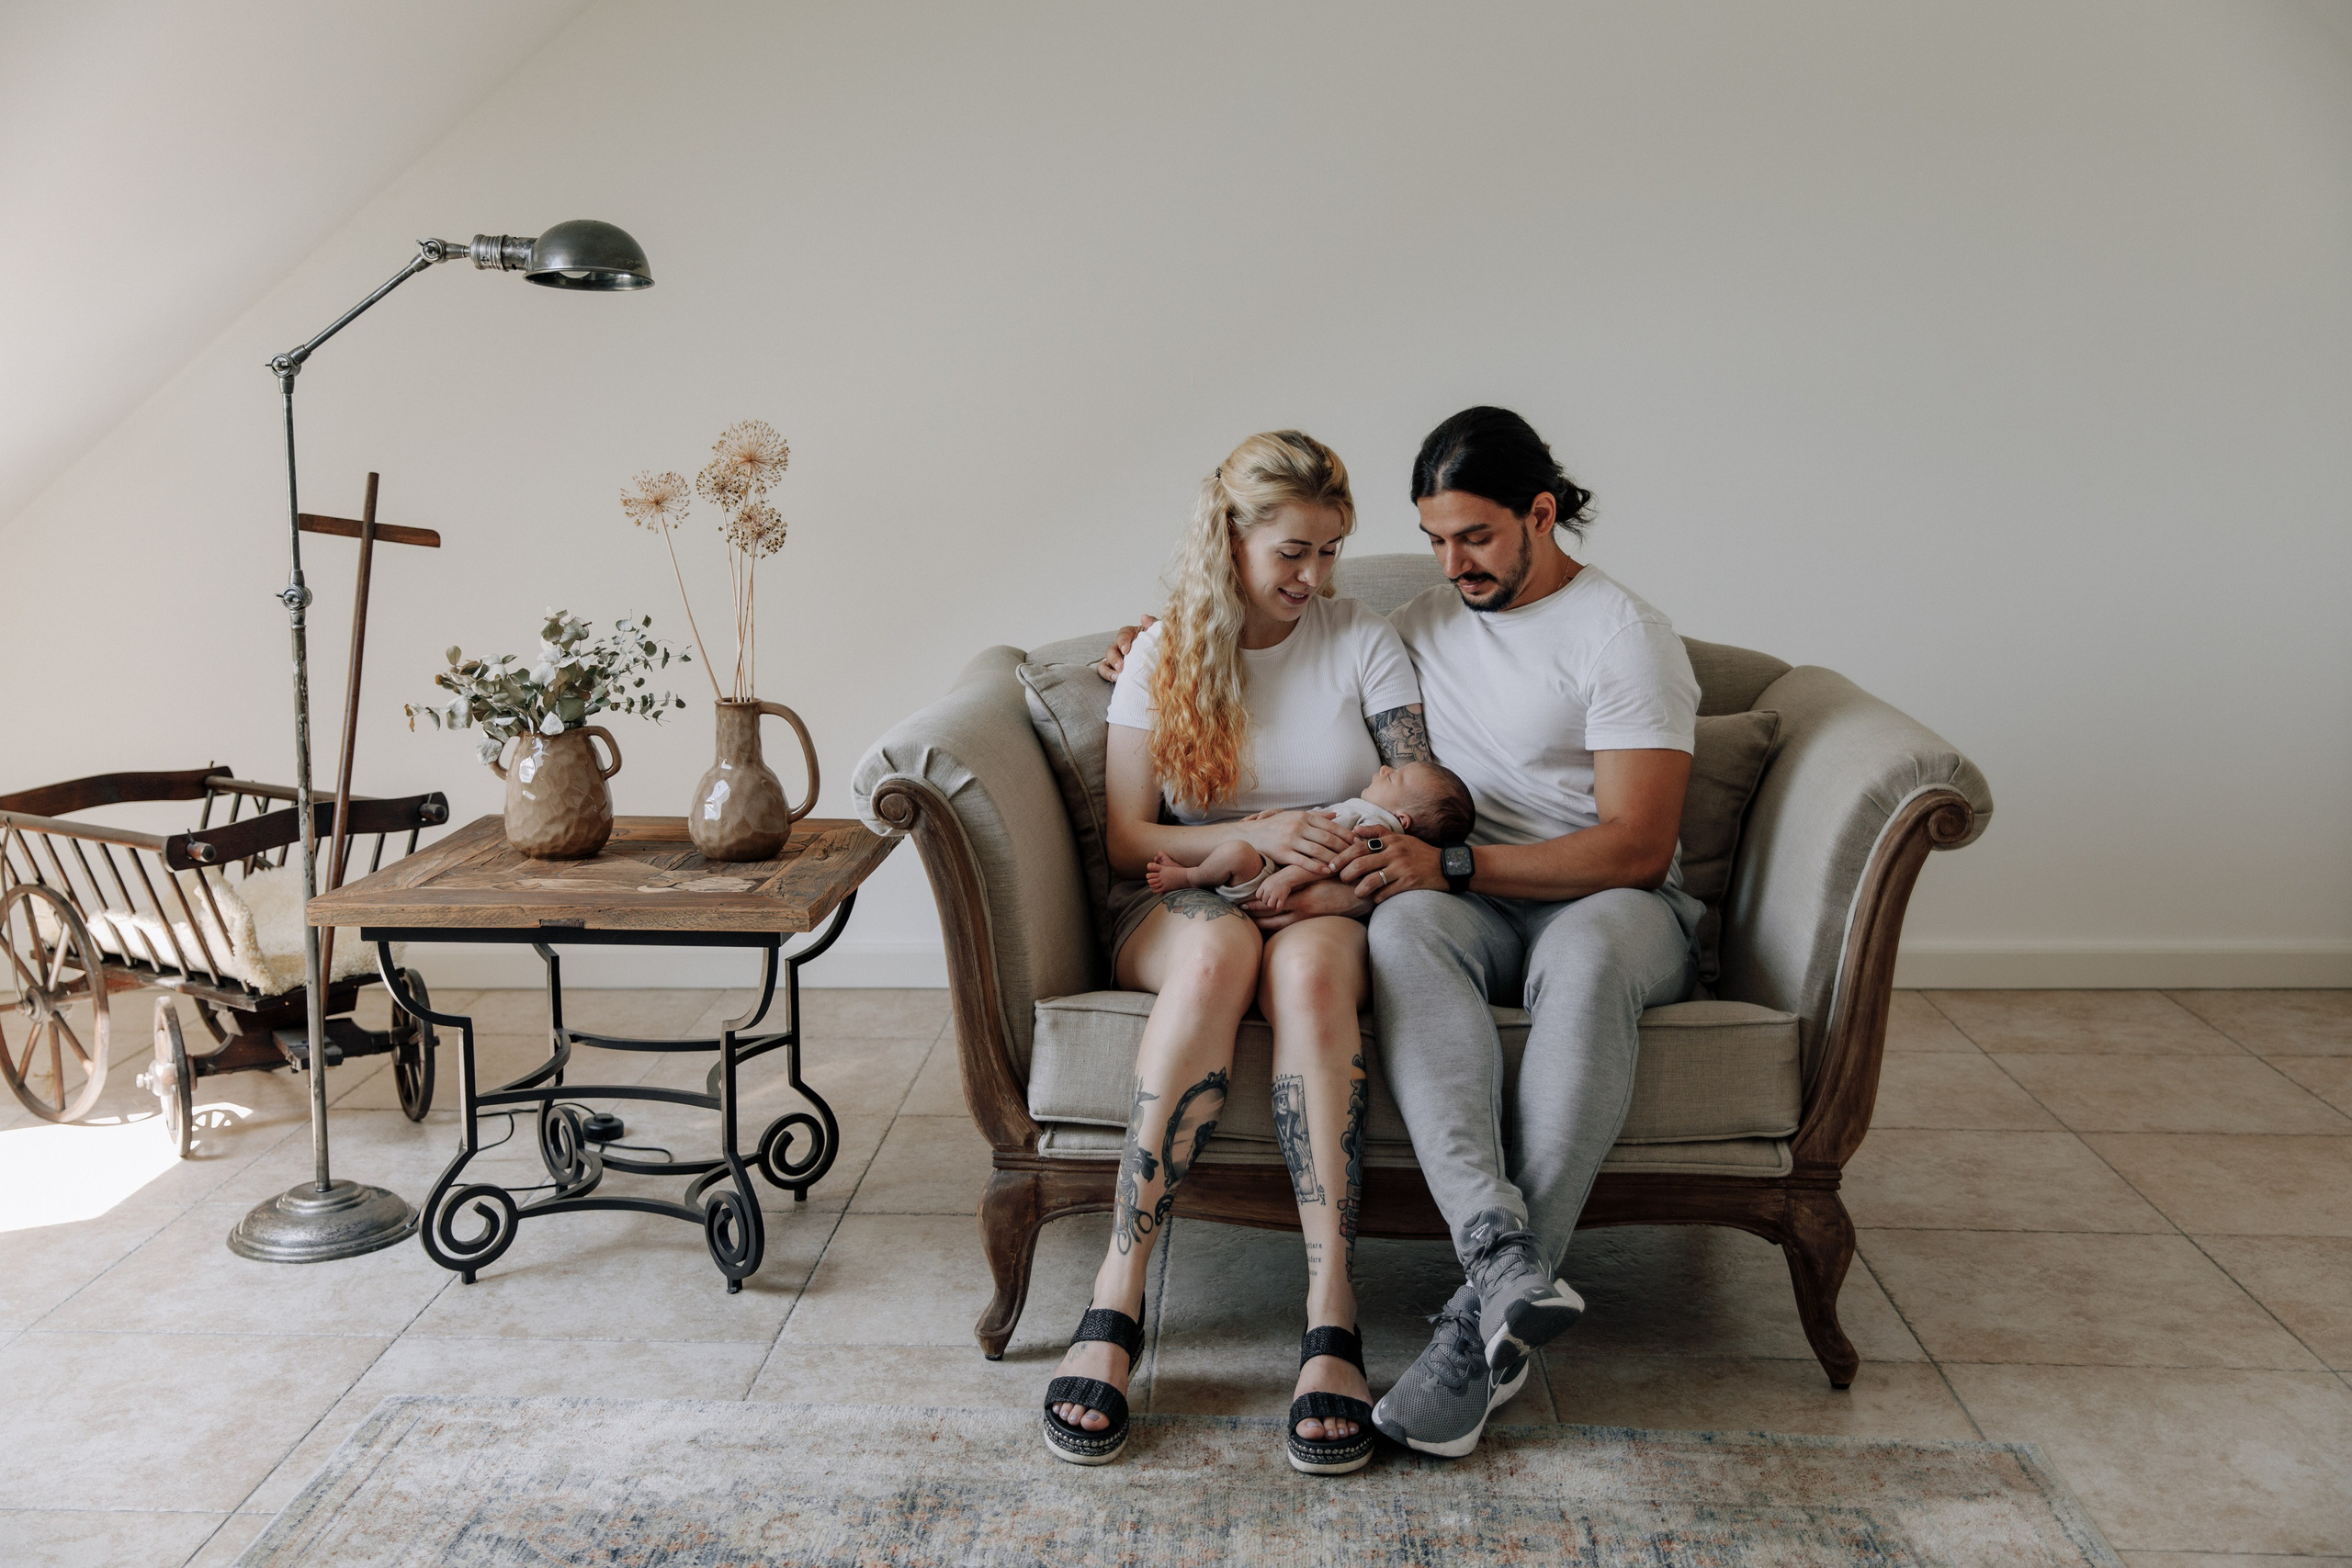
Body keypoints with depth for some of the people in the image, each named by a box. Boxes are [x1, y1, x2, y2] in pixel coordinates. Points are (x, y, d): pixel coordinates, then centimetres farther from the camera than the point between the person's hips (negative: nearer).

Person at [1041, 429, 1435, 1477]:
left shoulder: (1364, 643, 9)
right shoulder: (1160, 656, 8)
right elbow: (1126, 838, 2)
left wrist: (1336, 851, -17)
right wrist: (1256, 839, -15)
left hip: (1329, 904, 1)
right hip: (1179, 905, 0)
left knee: (1310, 965, -38)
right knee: (1220, 951, -39)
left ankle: (1330, 1324, -42)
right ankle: (1114, 1309, -39)